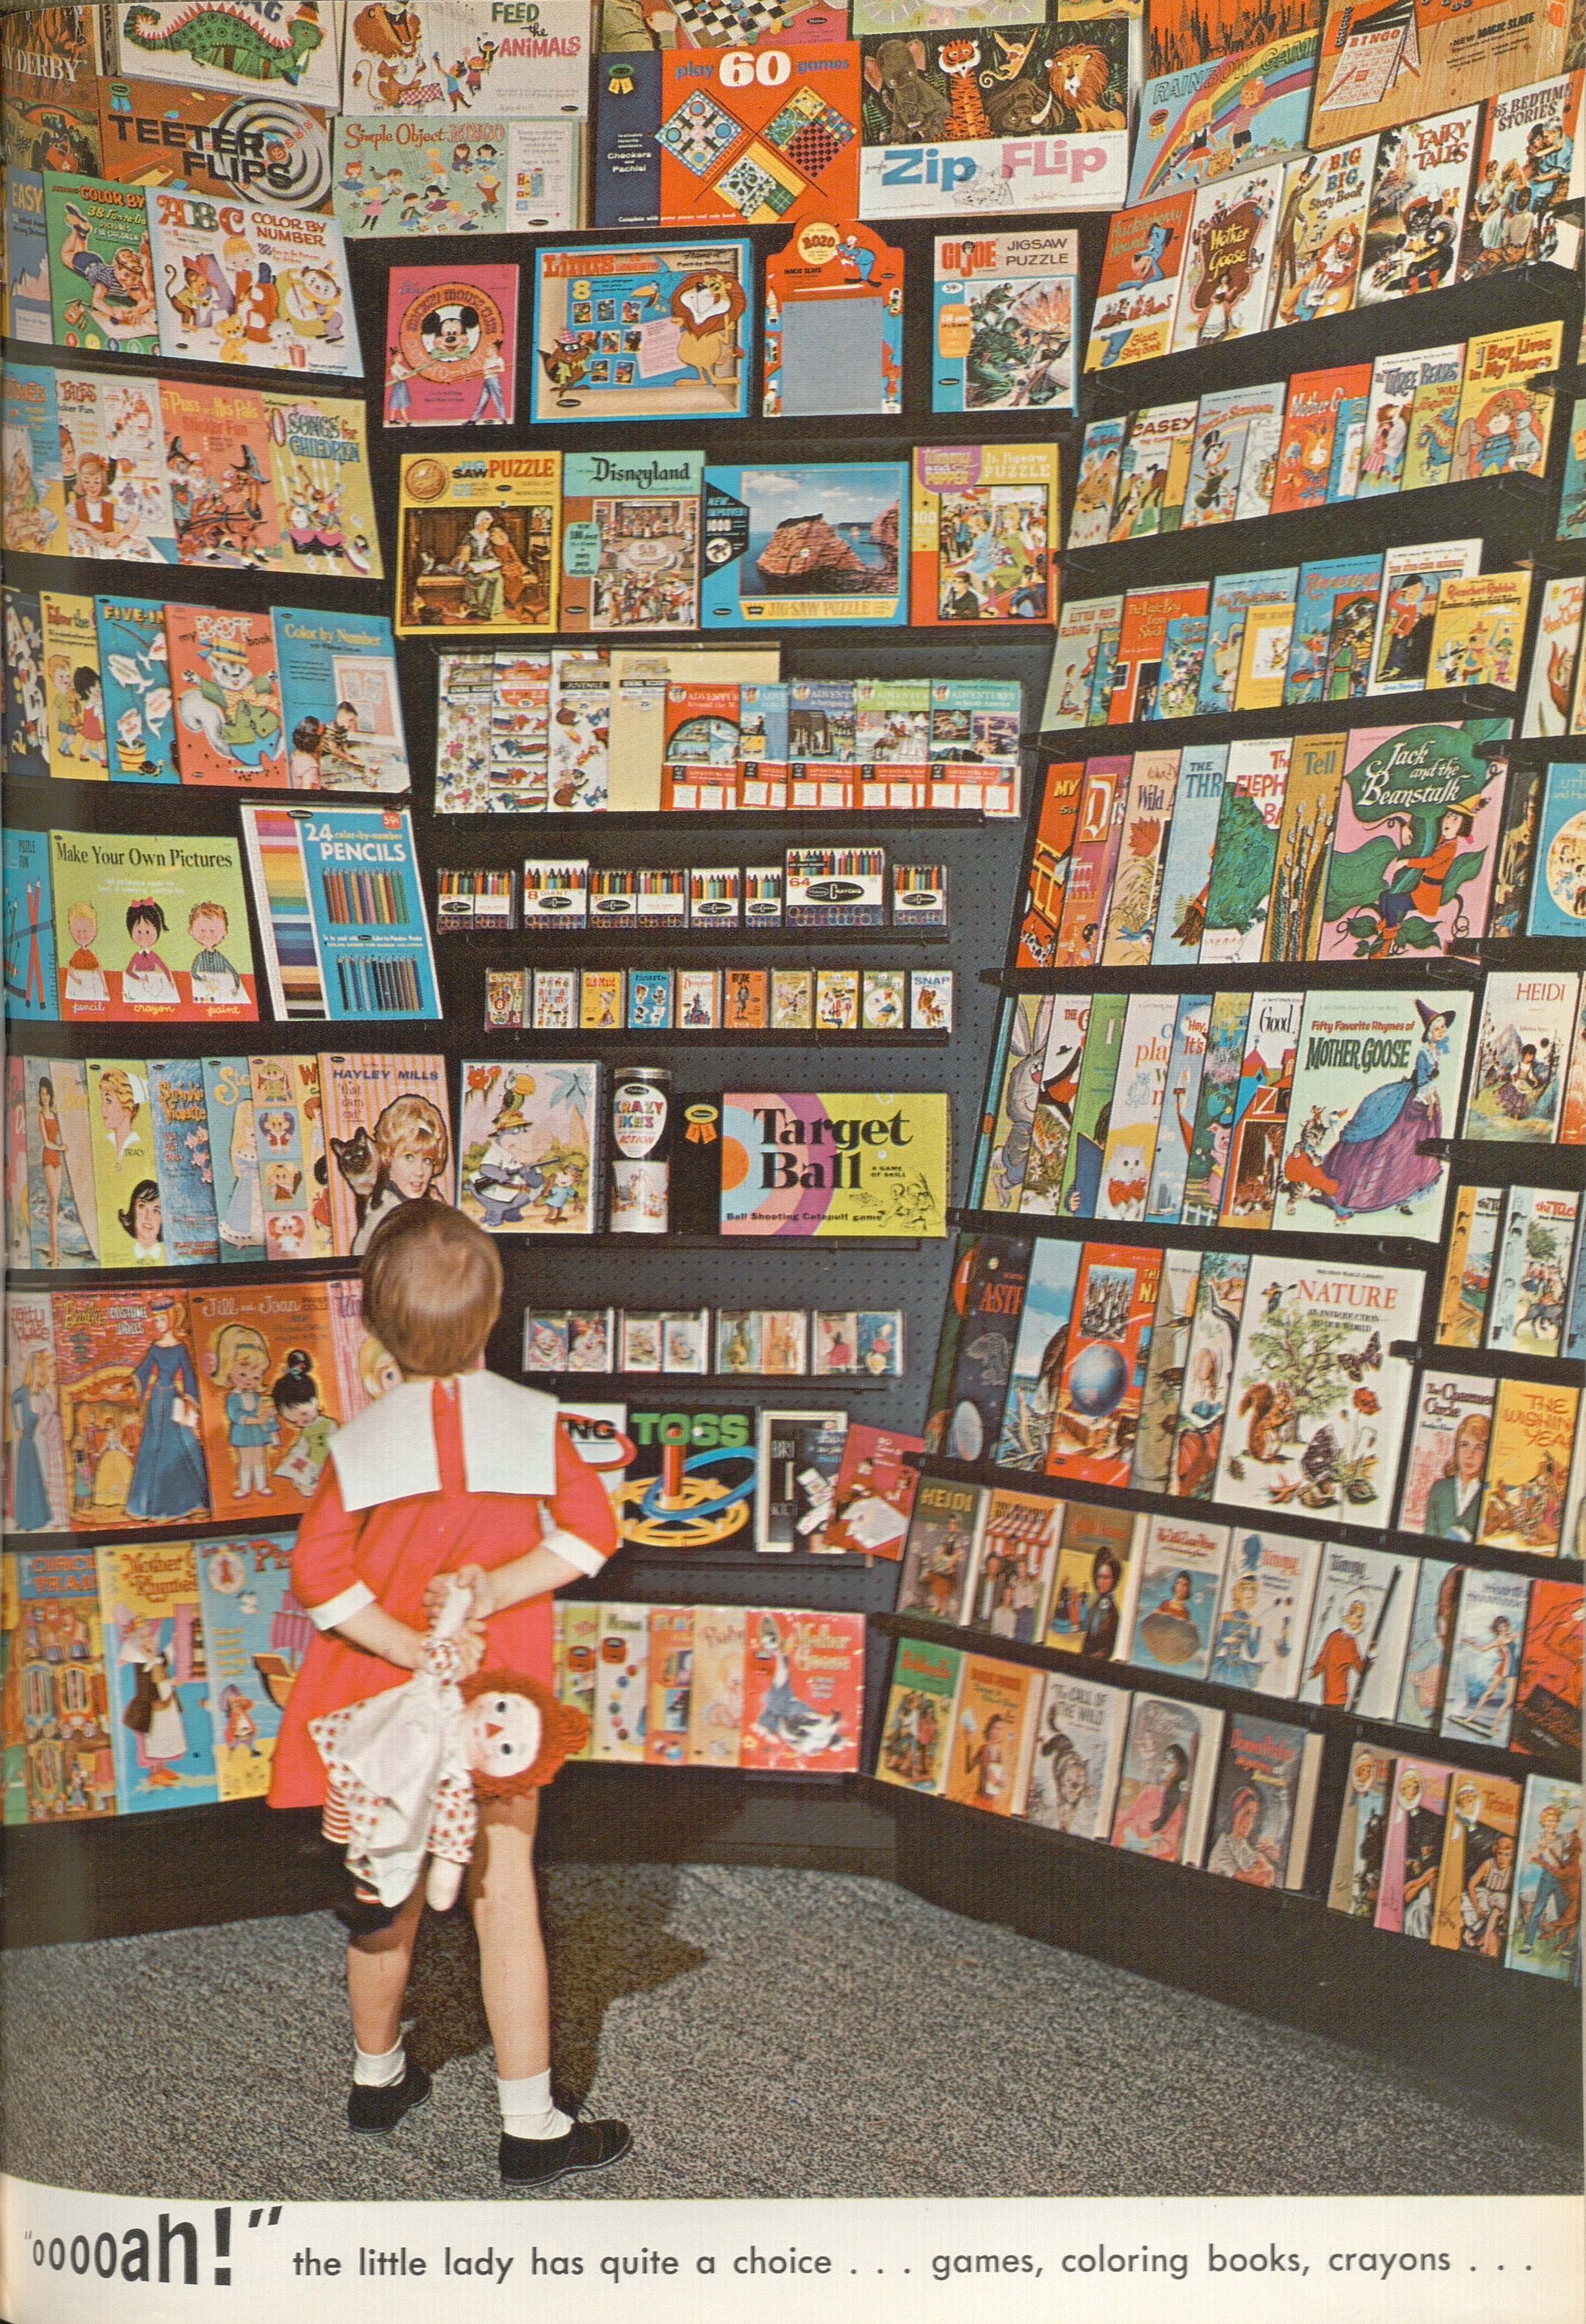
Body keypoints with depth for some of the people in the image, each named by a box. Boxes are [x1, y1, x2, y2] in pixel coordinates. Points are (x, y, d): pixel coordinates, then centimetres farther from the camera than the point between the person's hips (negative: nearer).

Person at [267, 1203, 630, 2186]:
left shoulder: (360, 1444, -8)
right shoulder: (534, 1421, -9)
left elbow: (321, 1575, -16)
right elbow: (591, 1530, -12)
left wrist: (414, 1647, -15)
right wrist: (494, 1592, -14)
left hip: (389, 1700, 2)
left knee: (389, 1897, 18)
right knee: (505, 1898, 4)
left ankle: (378, 2078, 38)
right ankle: (531, 2125, 10)